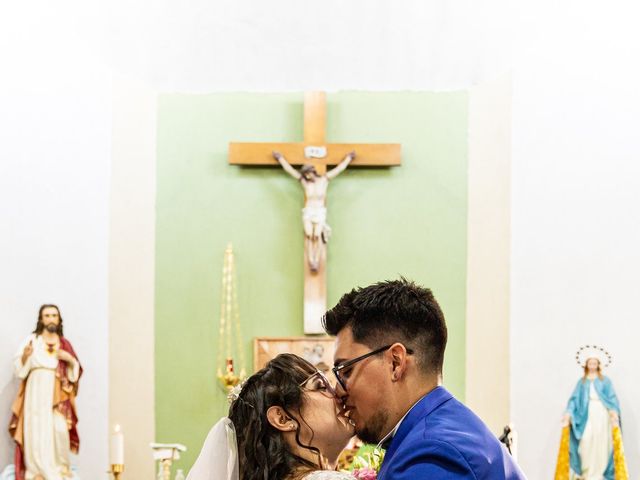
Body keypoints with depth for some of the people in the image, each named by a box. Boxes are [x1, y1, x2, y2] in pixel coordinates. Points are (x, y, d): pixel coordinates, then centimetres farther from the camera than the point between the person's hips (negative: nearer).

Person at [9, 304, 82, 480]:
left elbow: (74, 371, 16)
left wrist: (70, 359, -4)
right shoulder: (31, 340, 6)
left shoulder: (64, 344, 15)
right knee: (37, 430, -10)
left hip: (58, 395, 2)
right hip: (37, 393, -2)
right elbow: (20, 368, -1)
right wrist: (24, 356, -21)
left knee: (60, 429, -12)